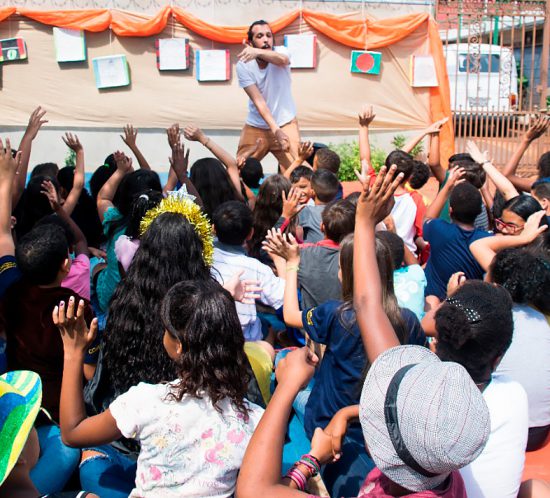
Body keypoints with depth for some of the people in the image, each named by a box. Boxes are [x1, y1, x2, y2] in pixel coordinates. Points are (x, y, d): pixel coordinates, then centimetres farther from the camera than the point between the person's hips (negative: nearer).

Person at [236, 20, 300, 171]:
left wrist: (258, 52, -56)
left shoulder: (280, 51, -10)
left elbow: (282, 60, -36)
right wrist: (275, 130, -31)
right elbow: (258, 101, -20)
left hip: (285, 124, 0)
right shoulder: (243, 65, -12)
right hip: (256, 127, 1)